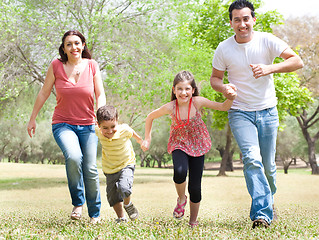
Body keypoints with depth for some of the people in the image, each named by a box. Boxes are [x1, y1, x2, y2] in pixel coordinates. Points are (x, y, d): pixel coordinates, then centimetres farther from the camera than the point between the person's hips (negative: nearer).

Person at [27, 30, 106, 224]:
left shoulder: (92, 65, -1)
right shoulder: (56, 66, -4)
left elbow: (100, 95, 1)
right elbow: (44, 94, 6)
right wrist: (32, 119, 10)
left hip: (87, 125, 2)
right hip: (63, 124, -1)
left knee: (90, 169, -4)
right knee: (73, 157, -30)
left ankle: (95, 213, 17)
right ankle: (78, 202, -8)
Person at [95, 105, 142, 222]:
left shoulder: (124, 130, -27)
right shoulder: (98, 132, -22)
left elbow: (132, 133, -1)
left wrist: (141, 142, 17)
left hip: (126, 165, -3)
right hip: (110, 169, 3)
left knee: (124, 188, -25)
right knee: (112, 196, 8)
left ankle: (128, 204, 7)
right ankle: (121, 217, 30)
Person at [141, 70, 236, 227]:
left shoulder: (198, 102, -20)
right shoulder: (170, 108, -20)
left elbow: (223, 107, -16)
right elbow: (150, 117, -4)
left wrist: (231, 98, -37)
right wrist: (147, 140, -1)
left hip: (197, 145, 1)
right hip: (179, 144, -1)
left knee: (195, 187, 0)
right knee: (180, 172, -32)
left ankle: (193, 221, 23)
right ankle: (181, 199, 0)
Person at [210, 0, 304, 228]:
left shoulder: (267, 41, -7)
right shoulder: (224, 49, -5)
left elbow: (297, 61, -13)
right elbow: (215, 78, 7)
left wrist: (270, 68, -29)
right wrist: (223, 87, -17)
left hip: (267, 112, 1)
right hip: (240, 113, -1)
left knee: (268, 165, 8)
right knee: (252, 159, -21)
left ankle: (269, 201, 37)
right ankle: (262, 213, -23)